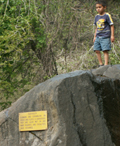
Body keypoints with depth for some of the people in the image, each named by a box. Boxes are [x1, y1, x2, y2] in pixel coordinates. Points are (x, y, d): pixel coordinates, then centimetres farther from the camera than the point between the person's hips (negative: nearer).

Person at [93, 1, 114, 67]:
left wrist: (112, 36, -10)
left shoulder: (107, 15, -5)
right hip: (98, 37, 7)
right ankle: (100, 64, 13)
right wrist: (95, 37, 20)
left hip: (105, 37, -7)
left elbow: (111, 26, -5)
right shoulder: (97, 17, 13)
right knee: (97, 50, 2)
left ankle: (106, 65, -9)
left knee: (105, 51, -10)